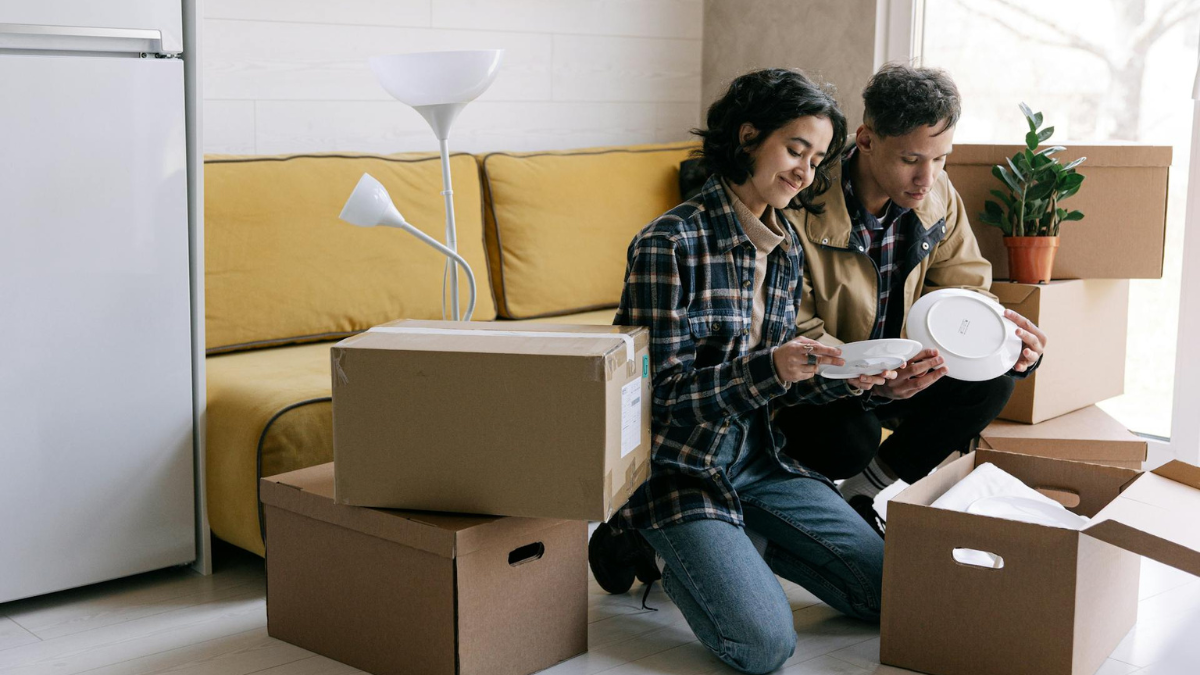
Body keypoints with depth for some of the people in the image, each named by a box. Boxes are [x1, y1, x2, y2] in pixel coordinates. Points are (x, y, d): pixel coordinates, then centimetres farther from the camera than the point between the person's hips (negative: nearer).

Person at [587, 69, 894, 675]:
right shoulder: (670, 244, -17)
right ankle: (647, 543, 4)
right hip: (679, 464, -7)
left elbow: (770, 386, 12)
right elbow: (662, 392, -19)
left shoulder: (786, 248, 6)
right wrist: (771, 368, -31)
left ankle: (730, 543, 15)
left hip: (756, 458, 7)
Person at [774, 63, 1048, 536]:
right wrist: (871, 380, -42)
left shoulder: (938, 197, -5)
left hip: (901, 369, 6)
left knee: (992, 380, -18)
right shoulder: (802, 206, -25)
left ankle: (864, 494, -5)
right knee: (850, 438, -36)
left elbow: (962, 289, 0)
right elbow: (794, 335, -24)